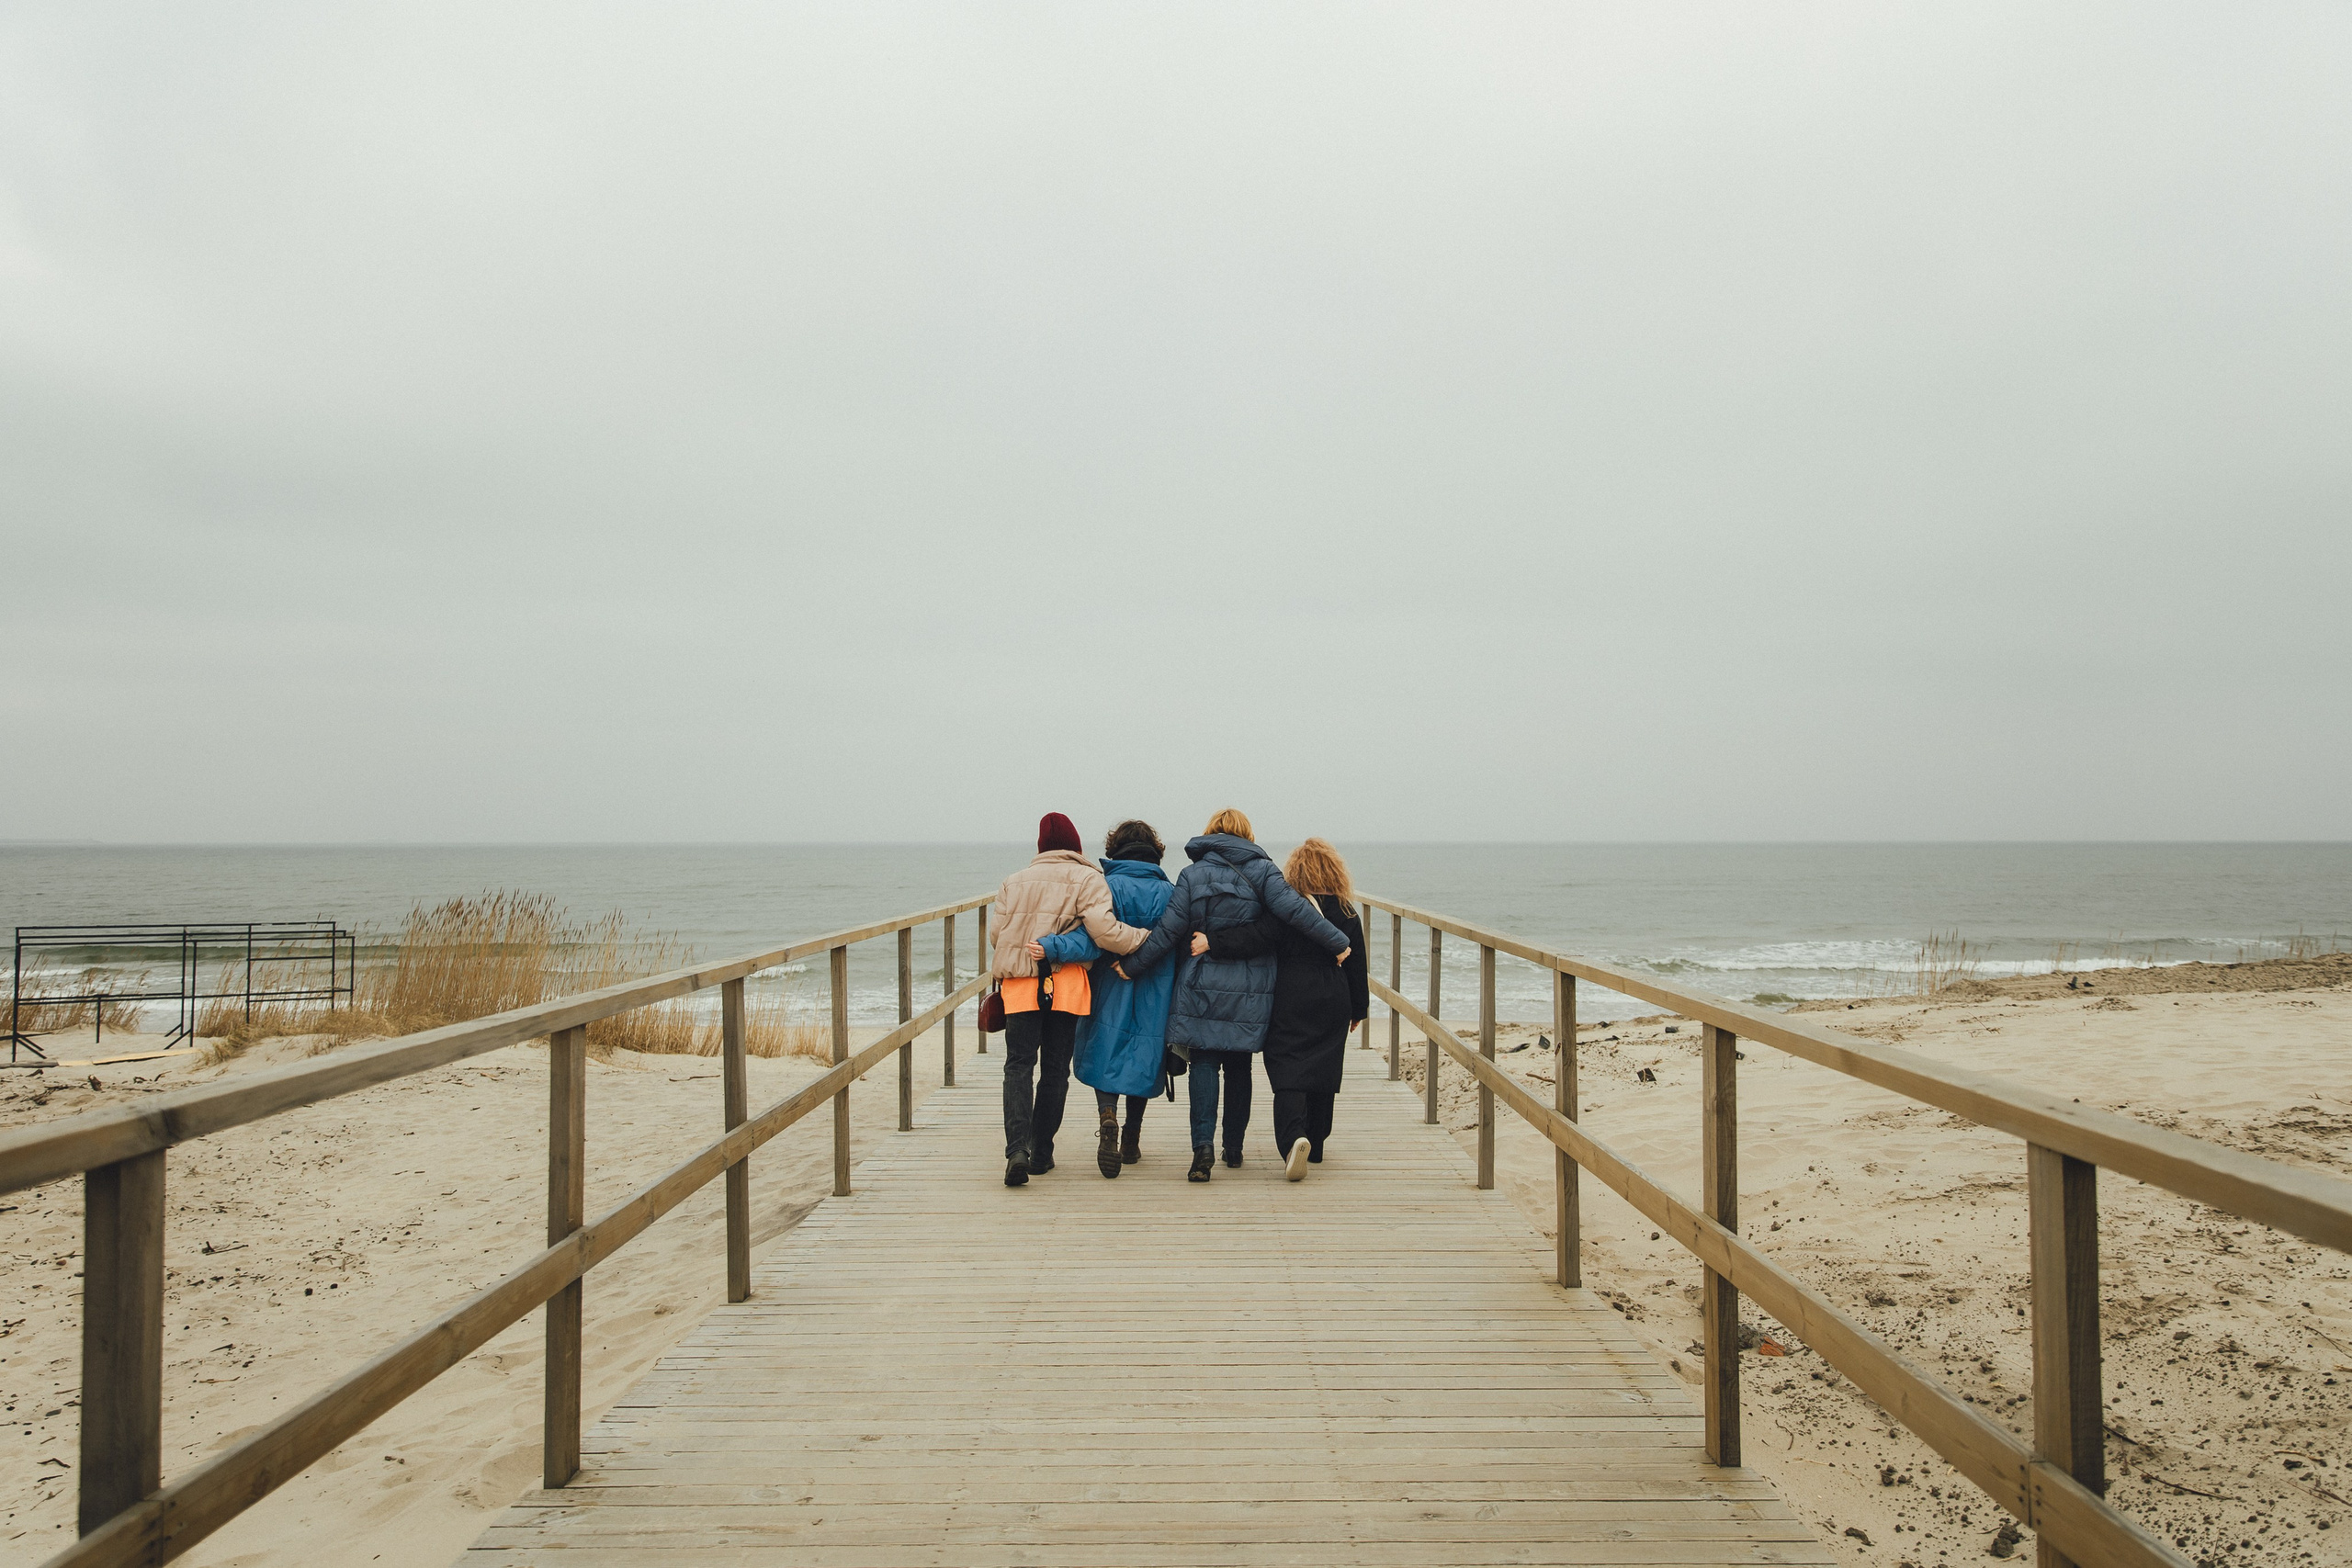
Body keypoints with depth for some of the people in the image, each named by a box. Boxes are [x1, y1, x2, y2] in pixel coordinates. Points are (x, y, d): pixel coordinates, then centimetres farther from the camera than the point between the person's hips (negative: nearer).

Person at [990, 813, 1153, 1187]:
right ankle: (1041, 1153, 14)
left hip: (1018, 983, 2)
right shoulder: (1087, 880, 2)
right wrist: (1151, 938, -2)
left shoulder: (1014, 881, 16)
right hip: (1066, 984, -2)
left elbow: (999, 933, 12)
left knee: (1019, 1064, -1)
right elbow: (1104, 930, -12)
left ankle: (1017, 1149, -20)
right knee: (1055, 1069, 9)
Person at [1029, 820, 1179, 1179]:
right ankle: (1131, 1141, 18)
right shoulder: (1169, 891, 4)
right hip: (1154, 996, 3)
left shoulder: (1108, 886, -7)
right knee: (1142, 1060, 12)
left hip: (1112, 989, -3)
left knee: (1105, 1059, 4)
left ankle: (1108, 1120, -22)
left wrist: (1050, 947, -28)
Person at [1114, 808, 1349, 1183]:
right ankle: (1234, 1148, 21)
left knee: (1204, 1063, 1)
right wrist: (1338, 943, -6)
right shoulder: (1262, 871, -1)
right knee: (1239, 1065, 14)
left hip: (1202, 987, -1)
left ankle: (1203, 1144, -17)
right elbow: (1296, 912, -12)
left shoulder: (1193, 875, 0)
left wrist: (1131, 964, 4)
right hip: (1250, 991, 1)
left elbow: (1167, 931, -4)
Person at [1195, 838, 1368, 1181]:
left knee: (1288, 1072, -6)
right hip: (1334, 1004, 4)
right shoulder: (1347, 912, 6)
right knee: (1322, 1072, 14)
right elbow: (1356, 965, 11)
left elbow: (1257, 937, -22)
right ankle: (1315, 1145, 25)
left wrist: (1212, 942, -23)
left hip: (1291, 1002, -4)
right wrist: (1358, 1009, 20)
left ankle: (1293, 1138, -28)